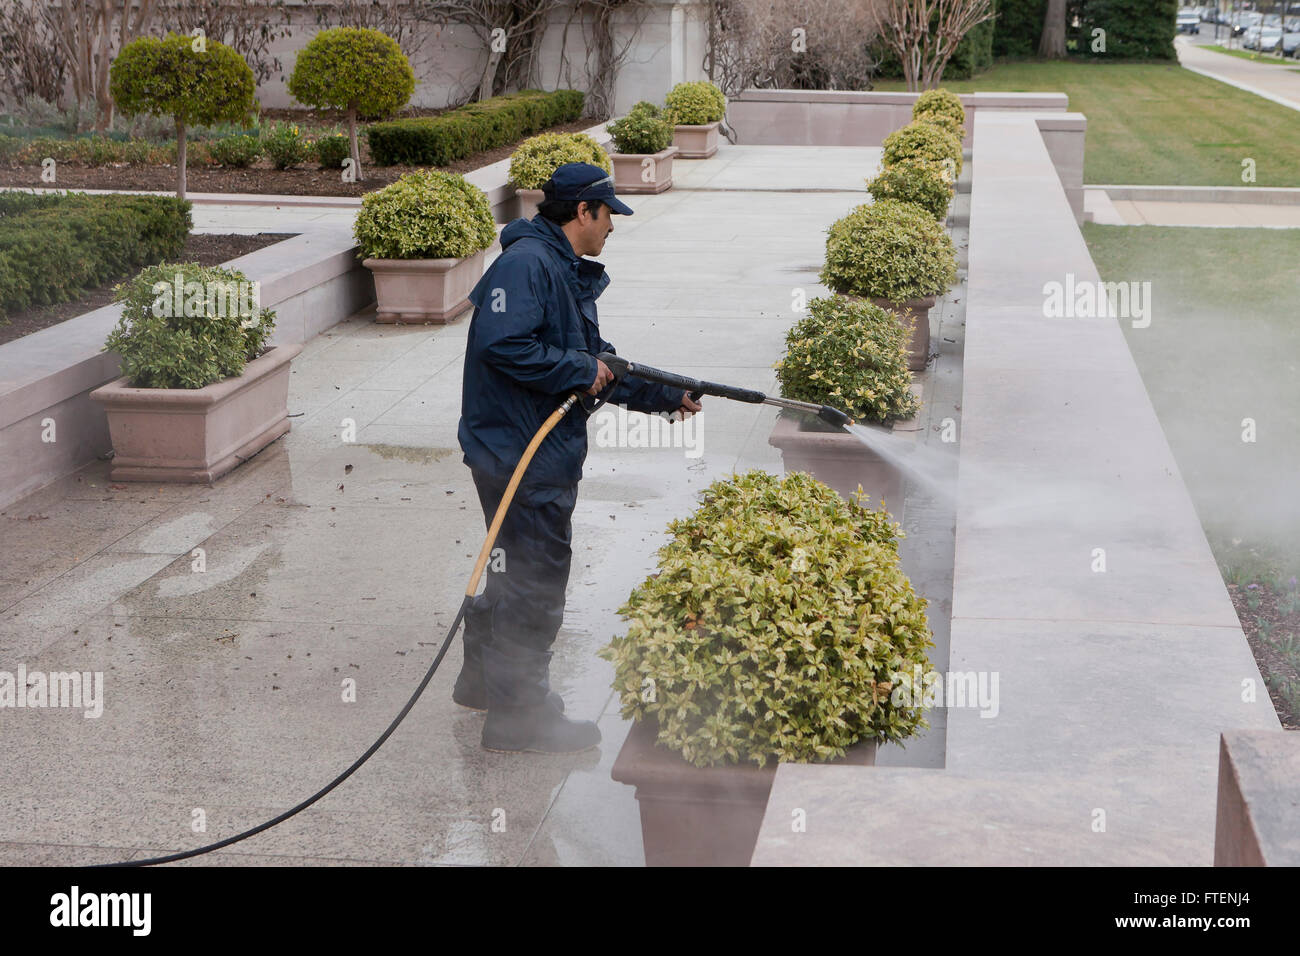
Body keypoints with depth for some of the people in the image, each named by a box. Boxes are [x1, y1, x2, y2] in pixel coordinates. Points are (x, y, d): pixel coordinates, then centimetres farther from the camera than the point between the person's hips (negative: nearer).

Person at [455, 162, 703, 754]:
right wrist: (580, 371, -20)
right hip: (520, 455, -11)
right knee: (534, 580, -3)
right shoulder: (526, 263, -17)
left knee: (516, 570, 22)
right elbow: (501, 345, -28)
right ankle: (519, 715, 8)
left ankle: (484, 681, 38)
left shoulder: (571, 274, 16)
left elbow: (599, 362, 22)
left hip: (545, 454, 11)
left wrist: (666, 396, 18)